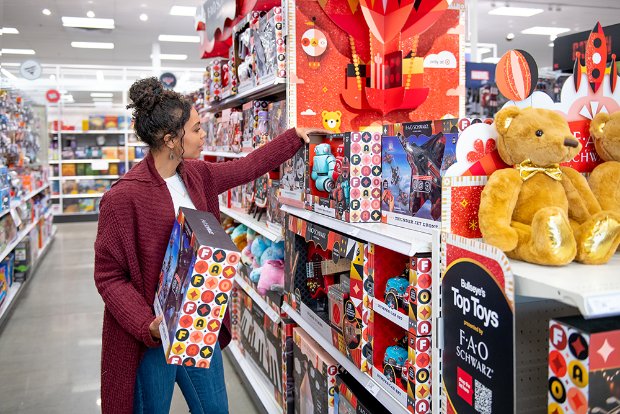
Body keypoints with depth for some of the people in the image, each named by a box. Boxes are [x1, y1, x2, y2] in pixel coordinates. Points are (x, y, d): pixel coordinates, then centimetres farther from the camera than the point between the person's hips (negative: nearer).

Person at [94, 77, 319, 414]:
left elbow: (247, 168, 16)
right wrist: (148, 327, -26)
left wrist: (296, 136, 21)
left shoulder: (197, 175, 1)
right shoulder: (124, 196, -20)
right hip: (151, 337, -6)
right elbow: (108, 276, -15)